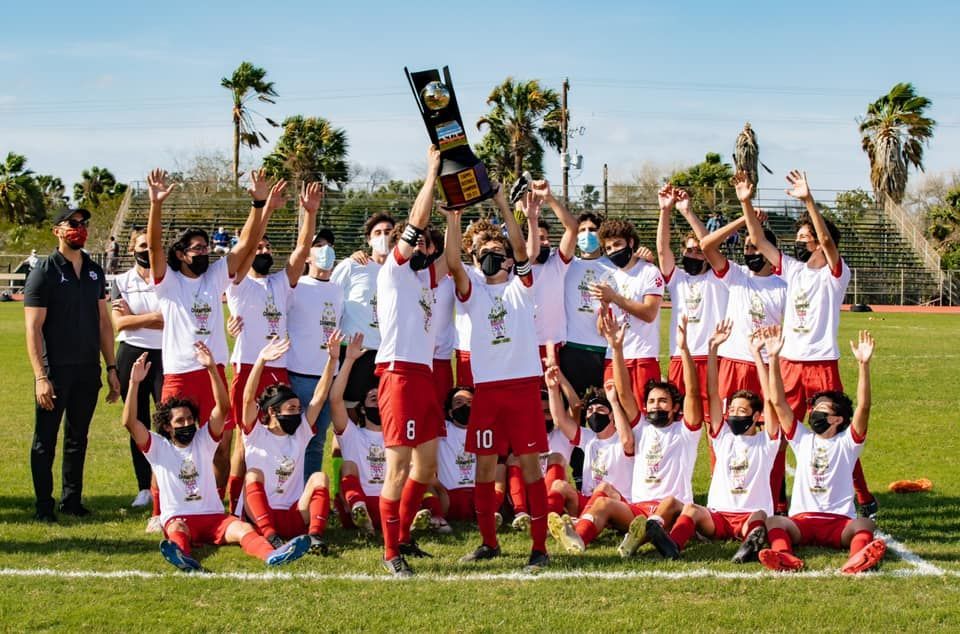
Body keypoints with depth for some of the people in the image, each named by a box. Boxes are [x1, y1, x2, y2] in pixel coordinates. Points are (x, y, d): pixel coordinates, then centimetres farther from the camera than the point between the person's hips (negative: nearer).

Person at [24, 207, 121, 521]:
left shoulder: (95, 272, 9)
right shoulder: (44, 271, -7)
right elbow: (33, 328, -10)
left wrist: (111, 368, 9)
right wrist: (40, 376, -17)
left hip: (88, 369, 5)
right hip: (55, 370, -5)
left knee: (77, 438, 13)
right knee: (45, 441, 2)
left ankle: (72, 500, 23)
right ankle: (44, 505, 9)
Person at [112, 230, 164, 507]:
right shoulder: (121, 282, 9)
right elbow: (119, 322, -3)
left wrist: (133, 317, -8)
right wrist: (154, 317, -10)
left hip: (164, 355, -2)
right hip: (131, 354, 2)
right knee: (138, 424, 6)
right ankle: (144, 488, 13)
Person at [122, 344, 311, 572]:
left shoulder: (204, 440, 17)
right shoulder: (157, 447, 12)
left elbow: (223, 408, 3)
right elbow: (130, 422, -3)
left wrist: (212, 368, -10)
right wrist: (135, 383, -15)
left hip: (214, 517, 2)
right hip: (178, 518, -2)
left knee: (243, 529, -28)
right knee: (177, 528, -38)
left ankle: (272, 555, -58)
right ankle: (181, 555, -73)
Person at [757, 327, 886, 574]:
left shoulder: (847, 442, 10)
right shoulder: (802, 439, 18)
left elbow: (863, 407, -6)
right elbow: (778, 402, 8)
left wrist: (863, 365, -18)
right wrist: (774, 359, -1)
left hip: (839, 522, -2)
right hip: (802, 520, 2)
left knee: (865, 524, -33)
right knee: (773, 521, -29)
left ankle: (858, 558, -64)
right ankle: (784, 557, -60)